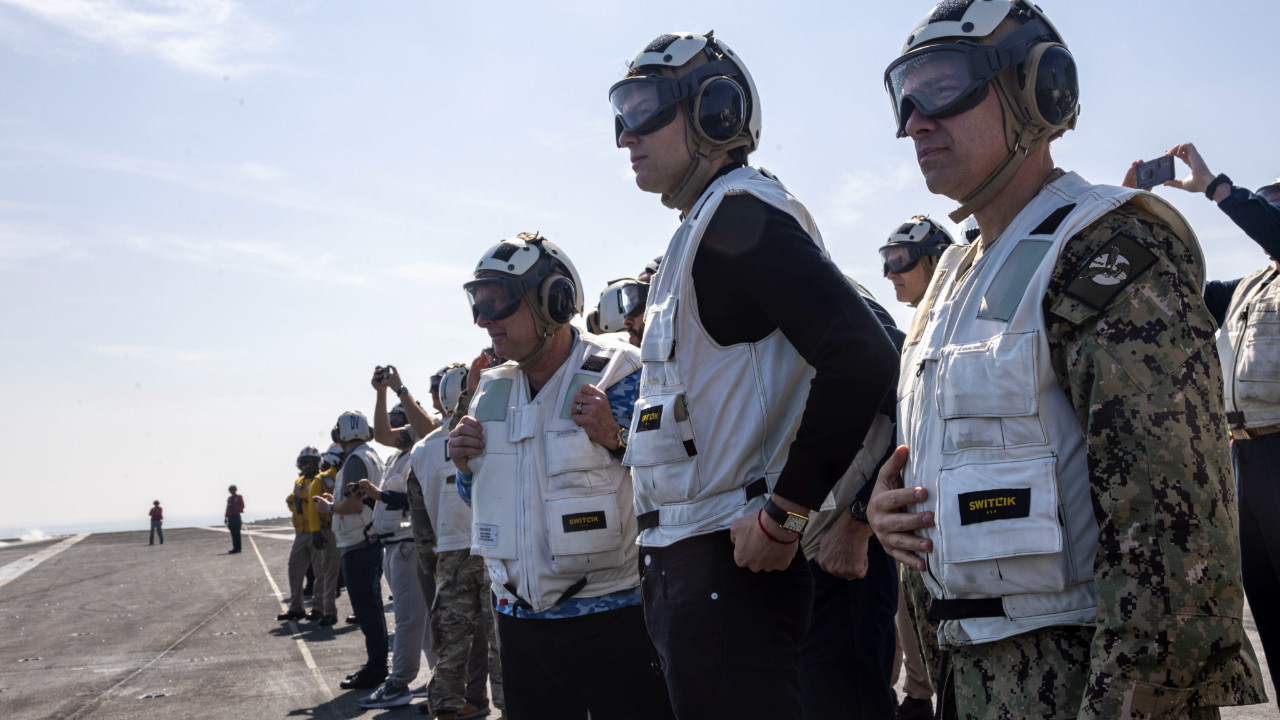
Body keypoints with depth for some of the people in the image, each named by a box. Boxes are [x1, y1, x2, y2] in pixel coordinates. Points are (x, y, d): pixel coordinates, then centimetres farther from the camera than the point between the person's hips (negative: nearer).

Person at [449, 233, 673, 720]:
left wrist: (615, 439, -23)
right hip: (520, 620, 6)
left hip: (612, 618, -6)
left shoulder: (619, 374, -10)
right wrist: (465, 465, 1)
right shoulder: (491, 393, 9)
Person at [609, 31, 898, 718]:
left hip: (731, 564, -10)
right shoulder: (704, 228, 19)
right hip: (689, 565, 10)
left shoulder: (739, 213, -12)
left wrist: (783, 515, -20)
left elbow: (861, 356, -26)